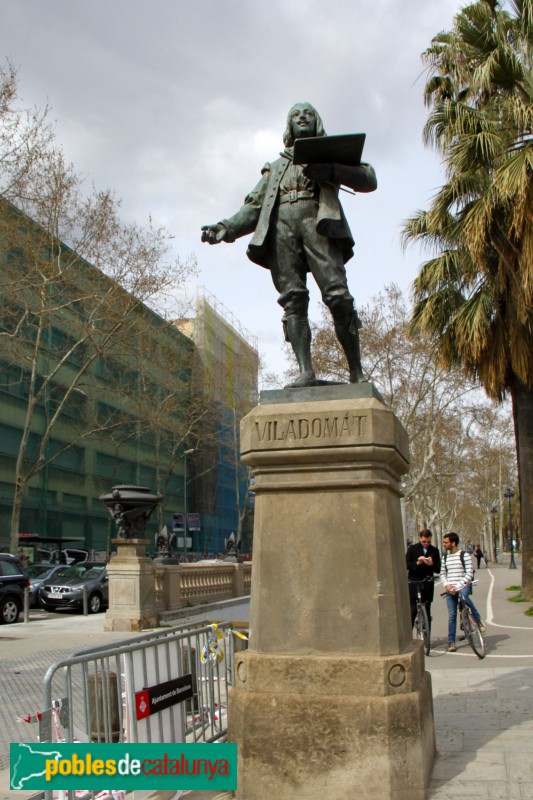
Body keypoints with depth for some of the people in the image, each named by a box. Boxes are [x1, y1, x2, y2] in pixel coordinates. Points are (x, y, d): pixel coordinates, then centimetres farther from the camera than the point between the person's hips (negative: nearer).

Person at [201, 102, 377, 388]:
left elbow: (368, 179, 11)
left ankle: (356, 372, -16)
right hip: (279, 227, 2)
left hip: (318, 222, -2)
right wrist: (226, 228, 4)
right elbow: (254, 207, 24)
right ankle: (305, 371, -24)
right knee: (292, 300, -15)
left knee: (338, 296, -18)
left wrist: (330, 171, -7)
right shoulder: (275, 167, 34)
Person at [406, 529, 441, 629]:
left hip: (427, 584, 2)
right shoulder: (412, 548, 1)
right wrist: (417, 563, -21)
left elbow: (438, 569, 3)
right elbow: (406, 565, -5)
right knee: (412, 610, -7)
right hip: (414, 582, -2)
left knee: (427, 612, 6)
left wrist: (431, 564, -17)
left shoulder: (434, 551, 6)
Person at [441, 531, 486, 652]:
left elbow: (469, 573, -9)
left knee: (463, 595, -37)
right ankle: (451, 642, 7)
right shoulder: (445, 557, 13)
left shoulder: (464, 555, -4)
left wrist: (458, 586, -17)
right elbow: (442, 573, 17)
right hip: (450, 589, 5)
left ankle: (478, 620, -17)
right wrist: (446, 585, -4)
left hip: (463, 586, -5)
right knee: (451, 615, 0)